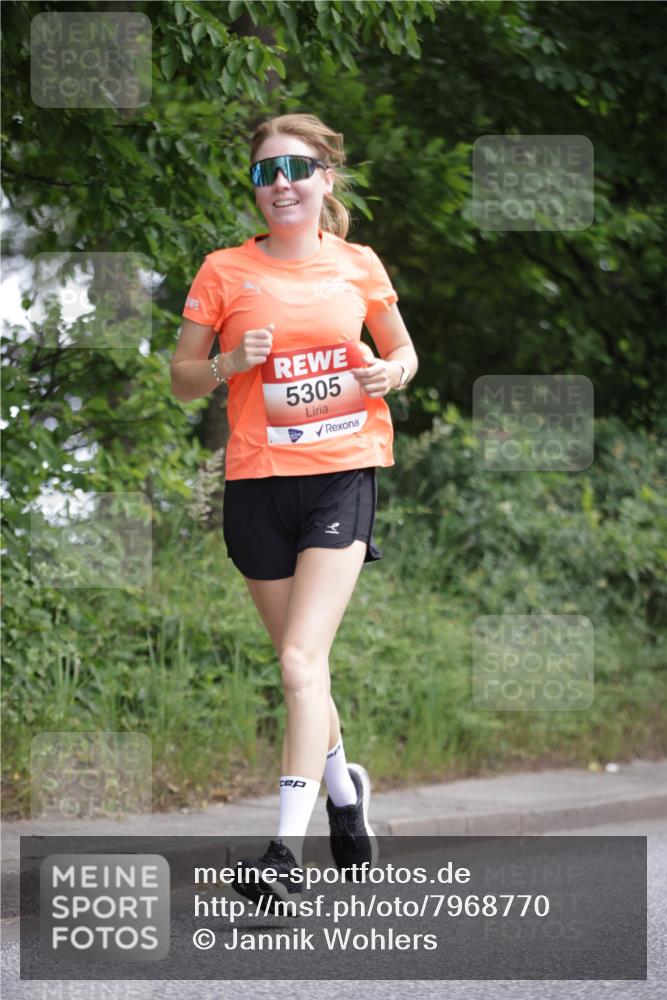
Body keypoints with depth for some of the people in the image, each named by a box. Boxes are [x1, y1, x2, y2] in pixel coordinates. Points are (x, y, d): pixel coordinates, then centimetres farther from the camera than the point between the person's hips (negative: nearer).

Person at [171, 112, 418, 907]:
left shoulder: (358, 266, 6)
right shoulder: (225, 271, 4)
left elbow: (402, 350, 20)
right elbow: (182, 378, 8)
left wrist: (391, 373, -3)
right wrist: (229, 364, -13)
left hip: (343, 474, -2)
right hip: (257, 482, 2)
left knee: (301, 662, -16)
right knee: (301, 665, 11)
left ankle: (287, 850, -21)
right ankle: (343, 787, 39)